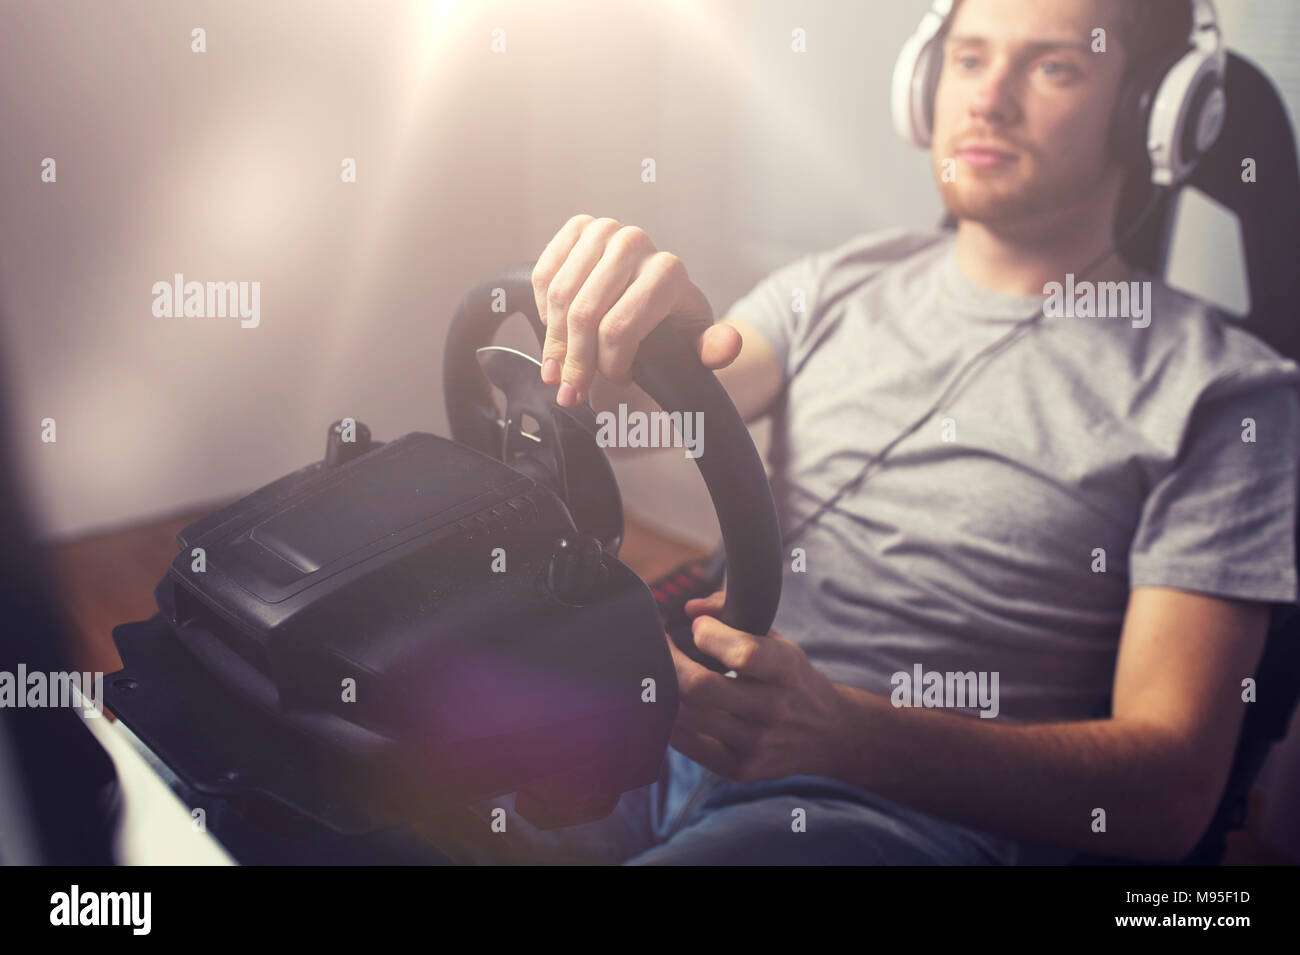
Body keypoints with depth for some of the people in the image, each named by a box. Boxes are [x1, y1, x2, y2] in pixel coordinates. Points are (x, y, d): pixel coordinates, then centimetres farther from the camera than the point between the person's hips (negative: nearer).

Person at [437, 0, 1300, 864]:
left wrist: (838, 730, -25)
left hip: (916, 806, -4)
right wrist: (620, 341, -26)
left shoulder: (1224, 393, -1)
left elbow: (1173, 791, -8)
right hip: (682, 732, 5)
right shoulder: (836, 287, 15)